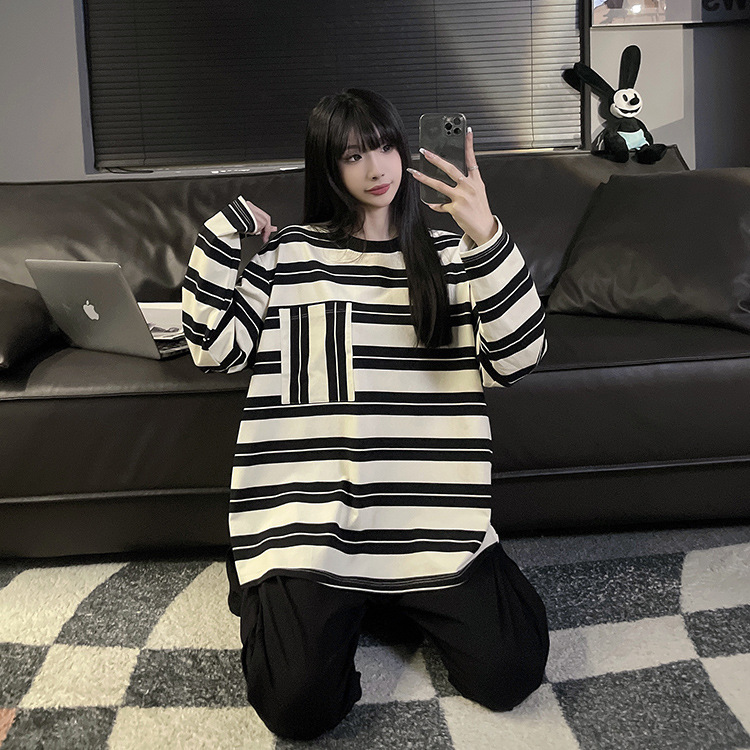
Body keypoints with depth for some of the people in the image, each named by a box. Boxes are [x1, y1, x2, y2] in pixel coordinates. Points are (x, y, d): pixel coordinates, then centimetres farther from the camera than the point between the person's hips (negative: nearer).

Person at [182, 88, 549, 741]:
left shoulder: (448, 254, 9)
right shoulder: (291, 252, 9)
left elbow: (516, 358, -6)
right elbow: (218, 349, 1)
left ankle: (405, 595, 17)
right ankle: (266, 589, 17)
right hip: (312, 513, -1)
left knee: (510, 673, -12)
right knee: (300, 706, -16)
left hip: (433, 512, 2)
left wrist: (487, 237, -18)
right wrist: (223, 233, -2)